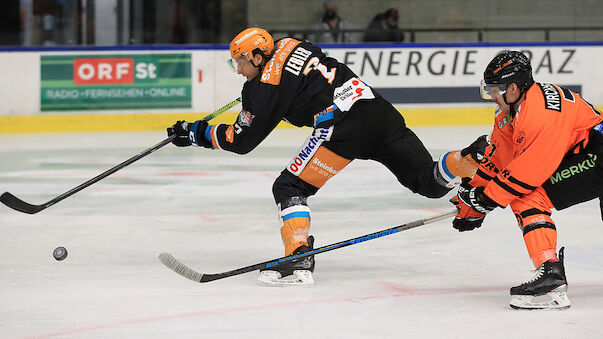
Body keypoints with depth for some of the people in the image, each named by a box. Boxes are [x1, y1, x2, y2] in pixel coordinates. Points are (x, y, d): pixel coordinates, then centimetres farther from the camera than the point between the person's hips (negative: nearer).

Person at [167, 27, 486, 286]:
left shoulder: (264, 88, 1)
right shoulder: (290, 45, 20)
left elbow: (241, 140, 8)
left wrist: (196, 133, 20)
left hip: (344, 127, -7)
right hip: (380, 111, 8)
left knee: (289, 187, 1)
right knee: (429, 182, 9)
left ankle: (299, 259, -11)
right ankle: (471, 158, -17)